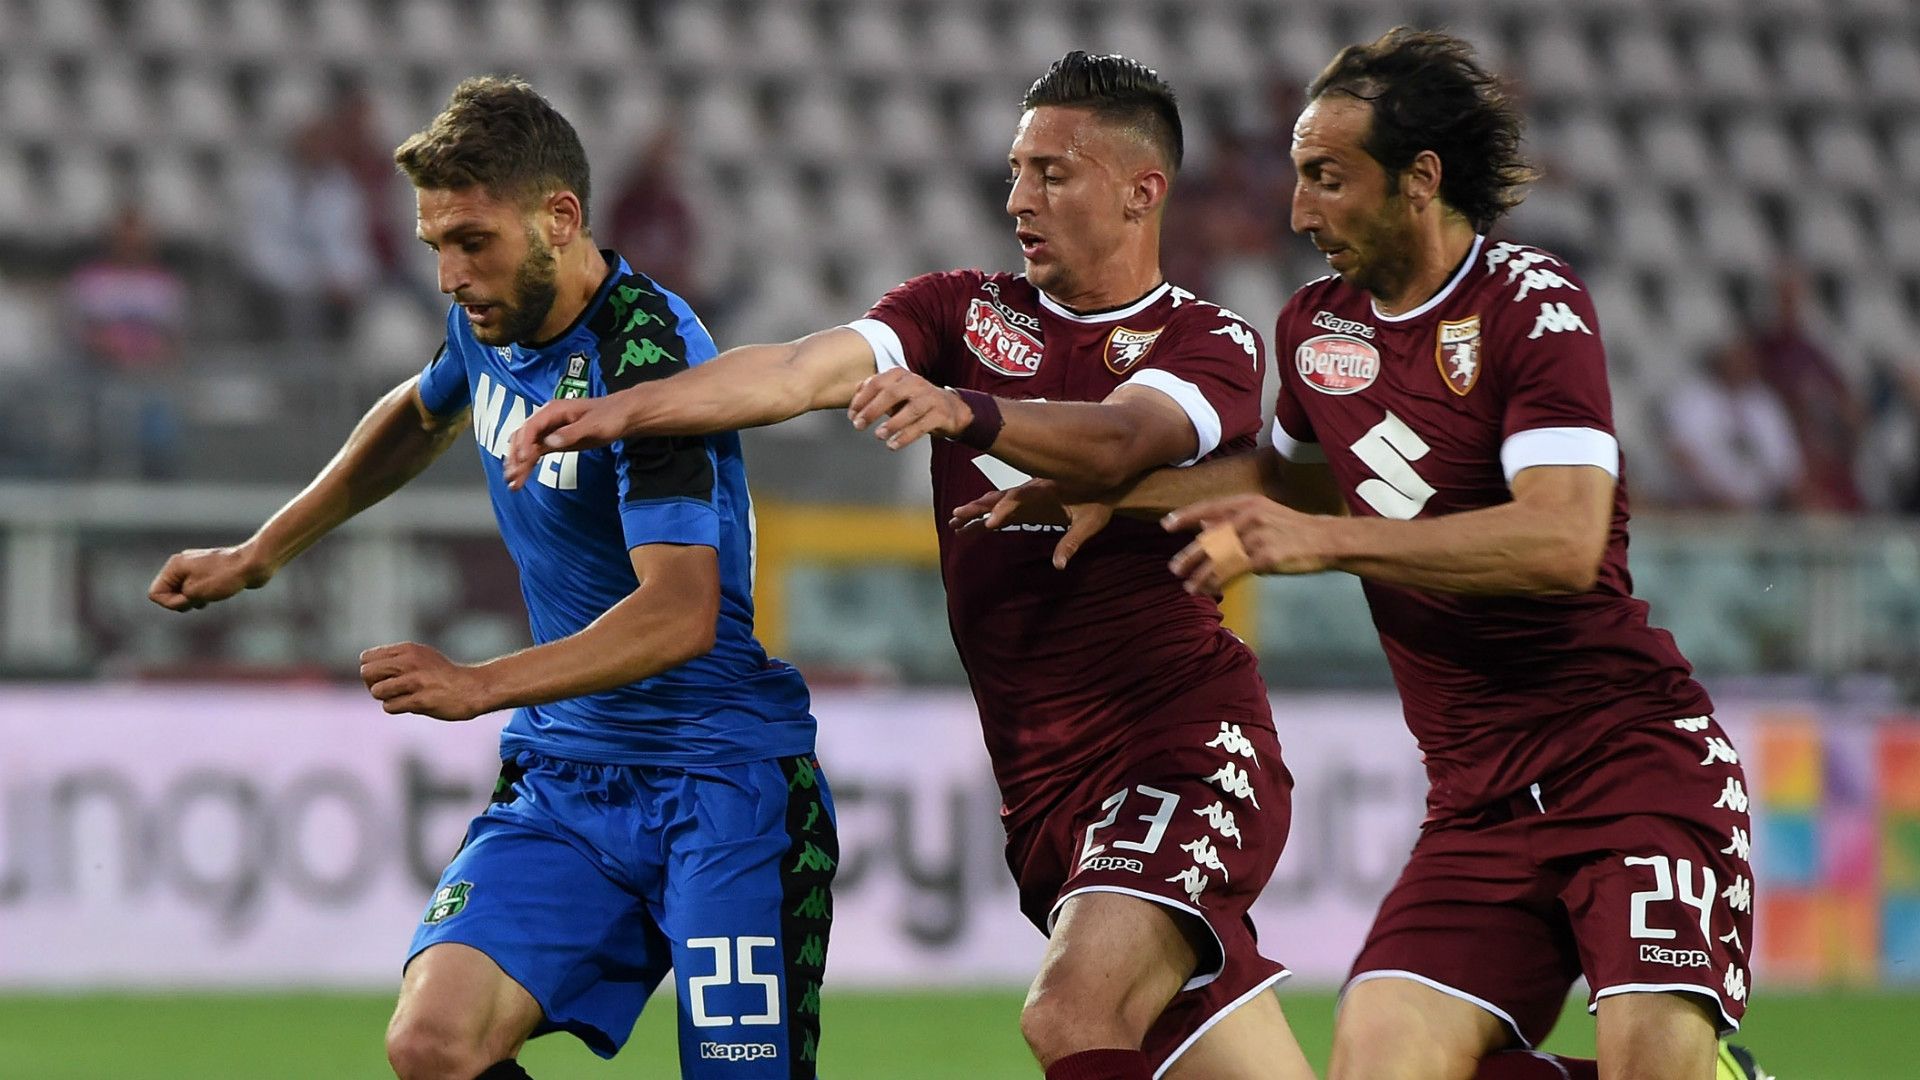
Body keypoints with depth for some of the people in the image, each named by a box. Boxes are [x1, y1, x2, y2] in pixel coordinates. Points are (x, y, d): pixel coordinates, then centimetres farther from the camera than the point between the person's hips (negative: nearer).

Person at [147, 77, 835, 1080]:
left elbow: (682, 612, -31)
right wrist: (260, 553, 33)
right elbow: (421, 413, 31)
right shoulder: (491, 322, 5)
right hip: (563, 770, 7)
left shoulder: (646, 351, -21)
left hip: (722, 784, -7)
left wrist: (483, 685, -41)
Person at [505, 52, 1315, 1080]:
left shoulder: (1209, 344, 0)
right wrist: (620, 409, -16)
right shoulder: (963, 312, 13)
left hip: (1190, 745, -4)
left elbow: (1116, 440, -21)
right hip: (1045, 791, 4)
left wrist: (965, 411, -39)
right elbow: (798, 372, -1)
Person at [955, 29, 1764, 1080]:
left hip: (1632, 757, -7)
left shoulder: (1531, 305, -9)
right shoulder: (1316, 324, 13)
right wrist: (1113, 492, 24)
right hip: (1478, 801, 7)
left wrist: (1325, 542, -25)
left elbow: (1564, 541, -24)